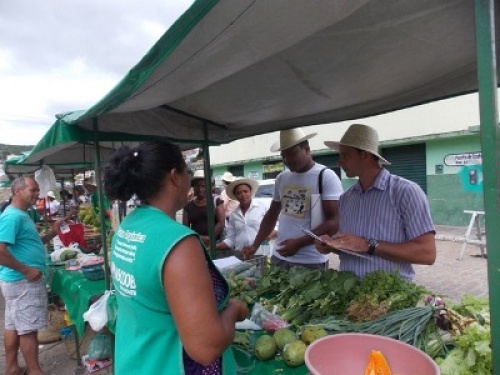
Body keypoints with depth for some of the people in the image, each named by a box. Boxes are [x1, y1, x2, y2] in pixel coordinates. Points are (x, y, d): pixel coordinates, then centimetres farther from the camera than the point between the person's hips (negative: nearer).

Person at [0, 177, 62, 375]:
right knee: (28, 329, 1)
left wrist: (51, 234, 7)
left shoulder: (21, 215, 12)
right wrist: (27, 270, -21)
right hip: (23, 281, -10)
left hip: (19, 280, 10)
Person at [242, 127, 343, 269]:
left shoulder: (326, 176, -9)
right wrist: (255, 246, 9)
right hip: (279, 258, 5)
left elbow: (334, 222, -14)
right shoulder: (281, 178, 8)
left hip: (311, 262, -5)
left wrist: (299, 243, -21)